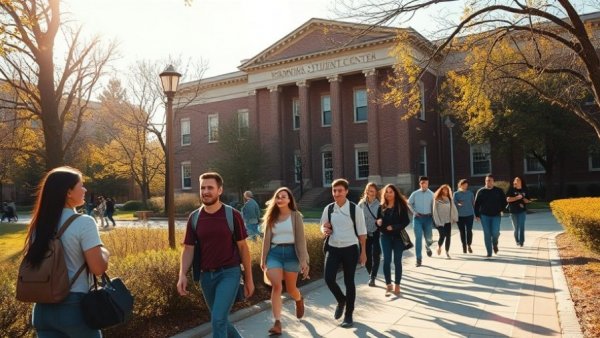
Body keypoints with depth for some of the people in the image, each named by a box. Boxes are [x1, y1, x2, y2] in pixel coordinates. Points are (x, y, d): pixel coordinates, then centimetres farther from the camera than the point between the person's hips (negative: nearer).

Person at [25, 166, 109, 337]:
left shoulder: (39, 224, 4)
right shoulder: (84, 223, -16)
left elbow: (33, 261, 13)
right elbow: (98, 268, -18)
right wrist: (104, 252, 1)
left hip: (43, 308, 6)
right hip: (75, 306, -5)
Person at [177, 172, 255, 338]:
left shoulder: (233, 215, -7)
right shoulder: (194, 218, 2)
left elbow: (243, 247, -1)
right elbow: (188, 249, 3)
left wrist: (248, 278, 1)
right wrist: (182, 275, -13)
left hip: (229, 273, -4)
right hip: (206, 275, 5)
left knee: (218, 320, -15)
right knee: (219, 320, 17)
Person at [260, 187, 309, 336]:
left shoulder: (296, 216, -2)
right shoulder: (271, 216, 6)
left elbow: (301, 239, -5)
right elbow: (266, 239, 9)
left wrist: (304, 260, -9)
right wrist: (263, 259, 8)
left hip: (291, 252, -2)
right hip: (274, 253, 2)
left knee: (290, 288, 9)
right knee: (276, 286, -13)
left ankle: (299, 300, 46)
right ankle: (277, 323, -10)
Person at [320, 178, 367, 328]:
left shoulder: (355, 209, -9)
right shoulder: (328, 209, 0)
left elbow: (361, 232, -3)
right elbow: (323, 226, 13)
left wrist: (363, 252, -1)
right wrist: (324, 230, -11)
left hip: (350, 249, -3)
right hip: (333, 249, 3)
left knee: (349, 281, 6)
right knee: (329, 279, -5)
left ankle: (348, 315, 23)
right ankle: (341, 300, 27)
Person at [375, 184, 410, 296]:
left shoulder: (401, 206, -2)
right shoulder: (382, 207, 7)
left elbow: (406, 221, -6)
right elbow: (378, 221, 11)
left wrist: (394, 227, -18)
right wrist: (378, 223, -13)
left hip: (398, 236, -2)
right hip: (386, 237, 2)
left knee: (397, 261, 4)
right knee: (386, 260, -3)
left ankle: (397, 285, 13)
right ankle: (388, 285, 8)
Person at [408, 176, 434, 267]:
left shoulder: (431, 194, 0)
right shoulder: (415, 194, 1)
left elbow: (433, 206, 3)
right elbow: (409, 203, 13)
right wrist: (414, 212, 4)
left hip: (428, 217, 1)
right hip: (417, 217, -1)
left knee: (428, 237, 7)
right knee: (418, 238, -6)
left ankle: (427, 247, 45)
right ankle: (418, 258, -1)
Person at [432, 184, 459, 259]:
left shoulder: (449, 199, 7)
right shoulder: (437, 200, -6)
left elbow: (453, 209, 10)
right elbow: (435, 211, -6)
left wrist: (455, 218, 1)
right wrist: (437, 222, -10)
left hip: (448, 221, 4)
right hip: (440, 222, -4)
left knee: (448, 236, 2)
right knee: (442, 235, -10)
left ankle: (447, 252, 12)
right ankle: (439, 247, 20)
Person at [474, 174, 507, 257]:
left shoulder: (499, 191, 5)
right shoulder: (481, 191, 3)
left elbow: (504, 201, 13)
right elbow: (476, 204, 4)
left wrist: (500, 209, 0)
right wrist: (477, 215, -1)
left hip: (496, 216, 0)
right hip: (484, 216, 0)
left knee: (495, 232, -13)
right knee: (487, 234, 0)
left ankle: (495, 244, 22)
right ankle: (489, 253, 8)